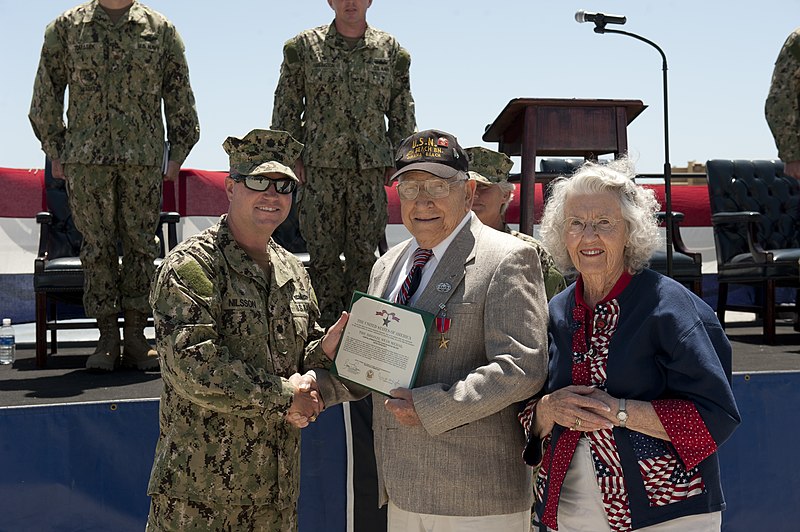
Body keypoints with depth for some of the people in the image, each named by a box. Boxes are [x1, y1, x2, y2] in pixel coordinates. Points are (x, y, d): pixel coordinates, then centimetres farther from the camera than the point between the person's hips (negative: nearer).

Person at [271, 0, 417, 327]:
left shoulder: (391, 51, 9)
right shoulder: (303, 47, 6)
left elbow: (403, 113, 12)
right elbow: (286, 107, 6)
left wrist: (396, 160, 6)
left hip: (371, 169, 1)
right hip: (320, 168, -1)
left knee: (364, 251, 4)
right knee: (323, 251, 2)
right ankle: (329, 325, 13)